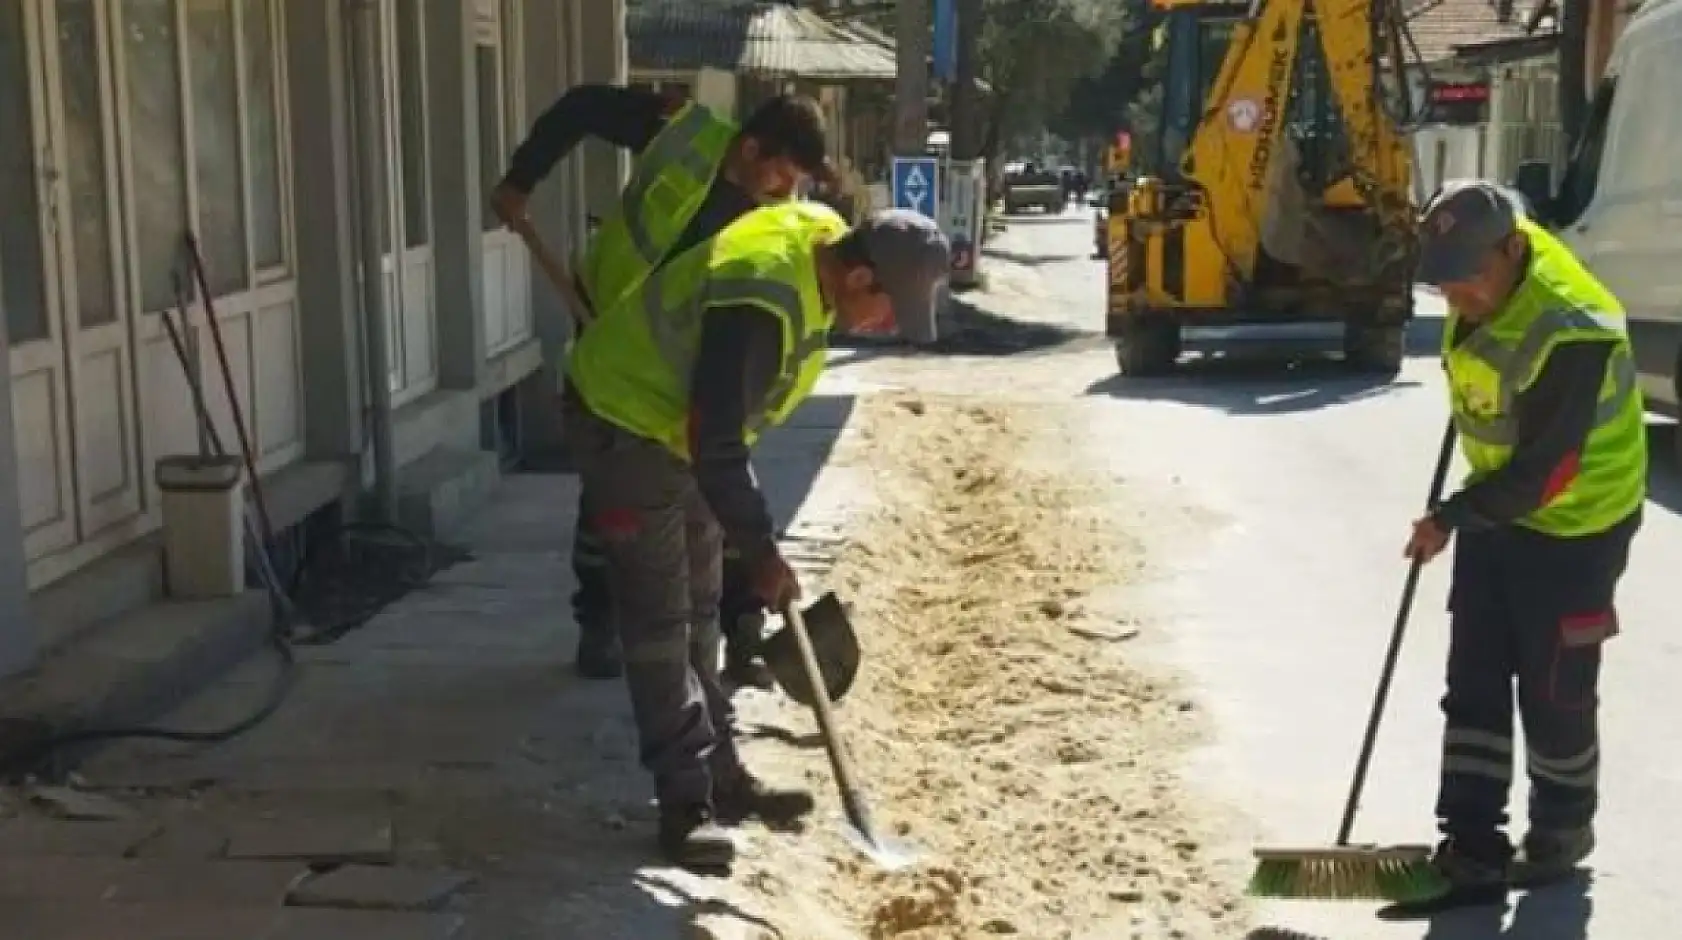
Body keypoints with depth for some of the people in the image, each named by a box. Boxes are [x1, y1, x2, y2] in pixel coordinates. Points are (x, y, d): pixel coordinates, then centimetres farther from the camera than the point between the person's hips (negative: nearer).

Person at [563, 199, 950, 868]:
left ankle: (719, 773, 21)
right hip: (624, 420, -10)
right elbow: (715, 444, -31)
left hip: (683, 424, 10)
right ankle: (685, 801, -5)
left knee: (698, 614, 13)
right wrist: (760, 550, -24)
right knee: (659, 619, -9)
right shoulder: (762, 302, -35)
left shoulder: (826, 241, -7)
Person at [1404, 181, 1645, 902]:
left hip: (1573, 528, -8)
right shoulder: (1488, 272, -5)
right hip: (1496, 508, 8)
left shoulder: (1571, 330, -32)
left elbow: (1543, 472, -27)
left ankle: (1561, 837, 27)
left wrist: (1450, 518, -18)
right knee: (1473, 685, 8)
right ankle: (1473, 848, 14)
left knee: (1555, 696, 5)